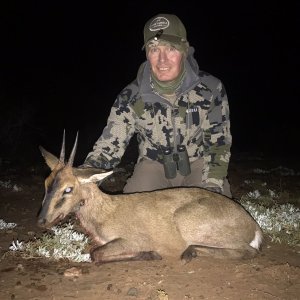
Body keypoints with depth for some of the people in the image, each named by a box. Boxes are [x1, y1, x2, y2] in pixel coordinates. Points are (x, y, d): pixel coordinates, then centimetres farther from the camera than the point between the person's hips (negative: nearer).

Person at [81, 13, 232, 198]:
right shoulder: (132, 97, -17)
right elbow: (109, 145, -15)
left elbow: (219, 143, -8)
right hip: (154, 164, 1)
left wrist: (212, 187, -19)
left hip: (198, 163, 0)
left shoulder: (211, 89, -17)